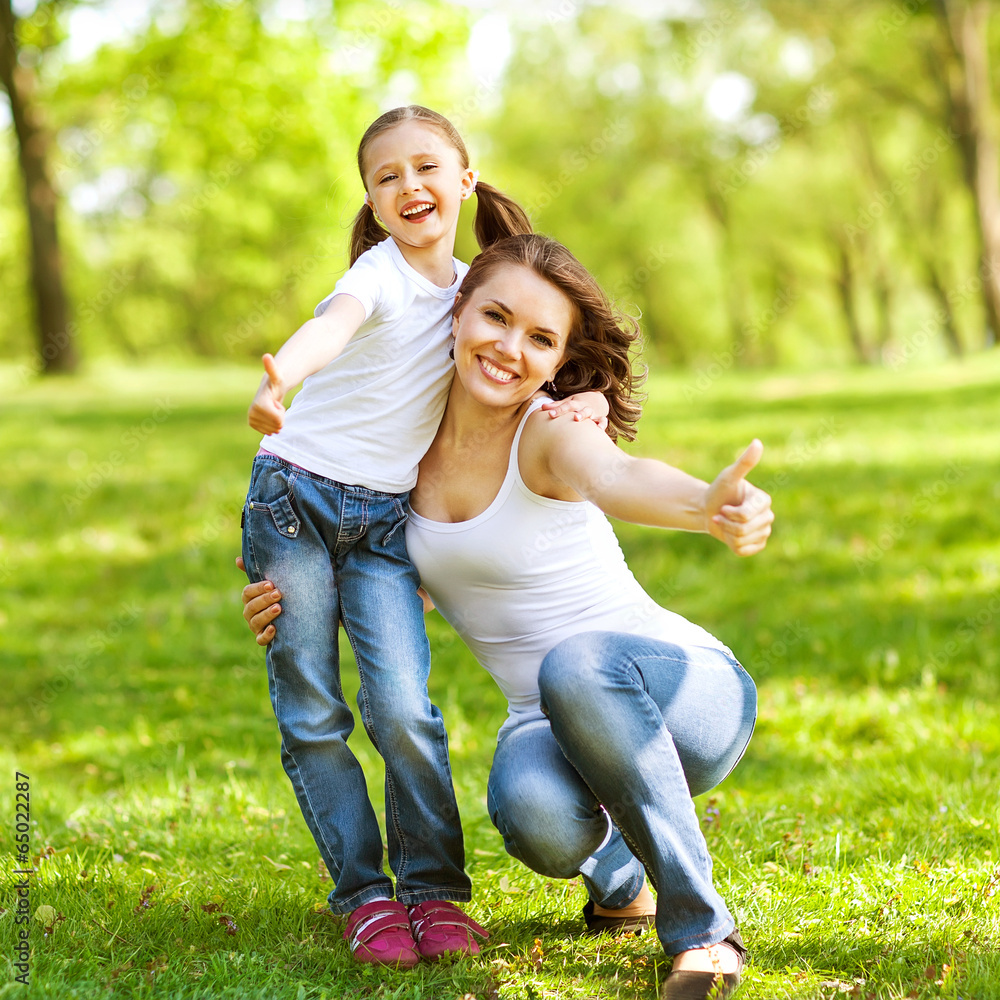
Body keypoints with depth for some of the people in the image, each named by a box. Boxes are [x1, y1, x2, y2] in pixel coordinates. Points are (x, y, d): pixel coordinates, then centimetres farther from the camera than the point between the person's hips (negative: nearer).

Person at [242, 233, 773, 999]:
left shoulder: (552, 435, -16)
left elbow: (622, 479, -40)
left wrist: (712, 504, -63)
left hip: (685, 691, -3)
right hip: (552, 722, 4)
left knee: (576, 664, -40)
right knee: (535, 813, -35)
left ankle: (700, 926, -24)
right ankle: (616, 872, 3)